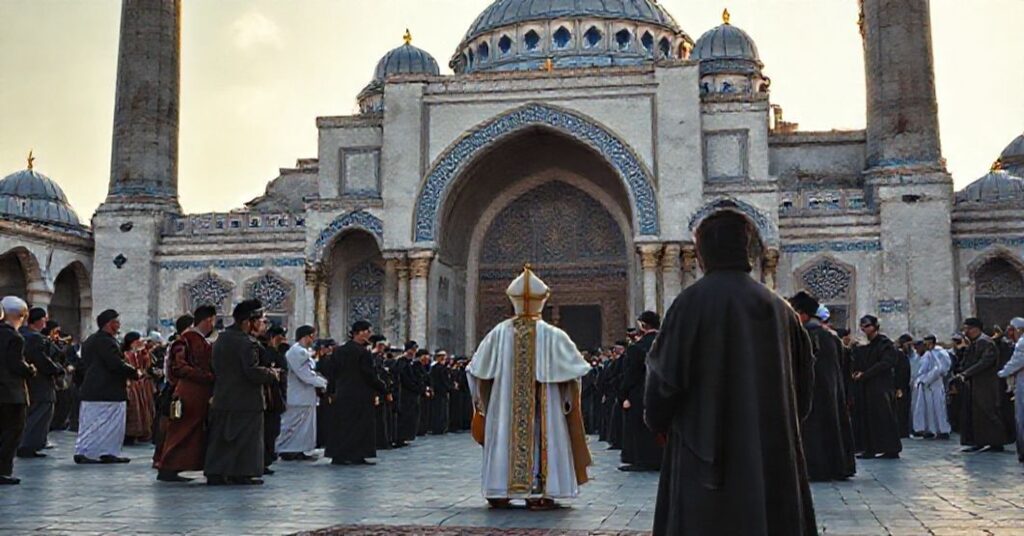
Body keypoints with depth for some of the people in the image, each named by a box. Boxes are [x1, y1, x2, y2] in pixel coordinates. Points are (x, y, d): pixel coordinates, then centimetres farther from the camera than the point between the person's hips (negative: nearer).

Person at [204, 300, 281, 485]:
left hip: (221, 400, 8)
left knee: (219, 438, 12)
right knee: (247, 438, 1)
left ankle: (215, 472, 13)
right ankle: (242, 474, 2)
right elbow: (253, 371, -25)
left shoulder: (221, 339, 12)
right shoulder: (247, 342, -17)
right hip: (246, 400, -8)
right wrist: (272, 374, -8)